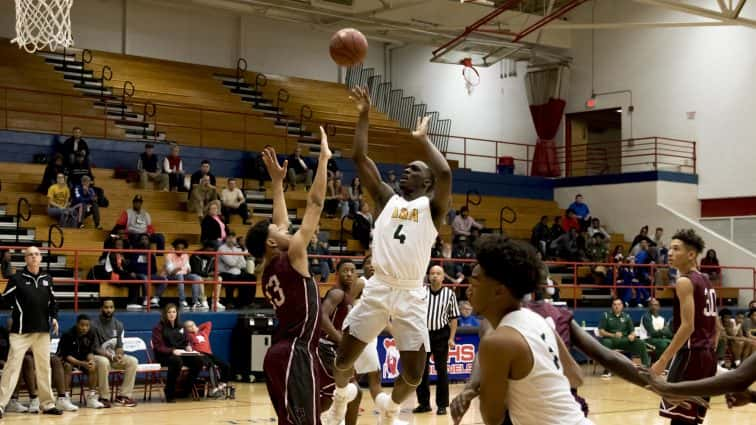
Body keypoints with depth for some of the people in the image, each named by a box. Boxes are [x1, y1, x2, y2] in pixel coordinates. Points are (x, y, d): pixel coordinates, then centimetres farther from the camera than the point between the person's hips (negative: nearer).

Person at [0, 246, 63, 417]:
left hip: (42, 330, 5)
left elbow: (52, 301, 17)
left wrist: (54, 317, 6)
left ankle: (47, 404, 18)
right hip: (21, 330, -5)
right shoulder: (17, 278, -3)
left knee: (44, 367, 10)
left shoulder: (47, 279, 10)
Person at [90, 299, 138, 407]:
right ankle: (104, 397, -27)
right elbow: (96, 348, -14)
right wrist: (111, 356, -27)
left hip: (114, 356, 6)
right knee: (104, 362, -39)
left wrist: (119, 355, -19)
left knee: (133, 361, -18)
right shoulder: (94, 324, -12)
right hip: (98, 356, -6)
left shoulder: (118, 325, 6)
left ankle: (123, 395, -17)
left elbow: (119, 346, 5)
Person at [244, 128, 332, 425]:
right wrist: (324, 157, -3)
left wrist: (278, 182, 28)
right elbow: (315, 203, -9)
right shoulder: (292, 257, -9)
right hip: (295, 354, -10)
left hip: (280, 353, 10)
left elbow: (280, 223, 25)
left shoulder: (268, 270, 13)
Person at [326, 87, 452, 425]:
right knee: (343, 358, 3)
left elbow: (445, 173, -17)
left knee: (414, 374, -1)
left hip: (412, 295, -2)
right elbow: (360, 158, 6)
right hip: (378, 288, 2)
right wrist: (364, 116, 3)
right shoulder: (386, 199, 13)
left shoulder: (432, 206, 4)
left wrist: (423, 139, -7)